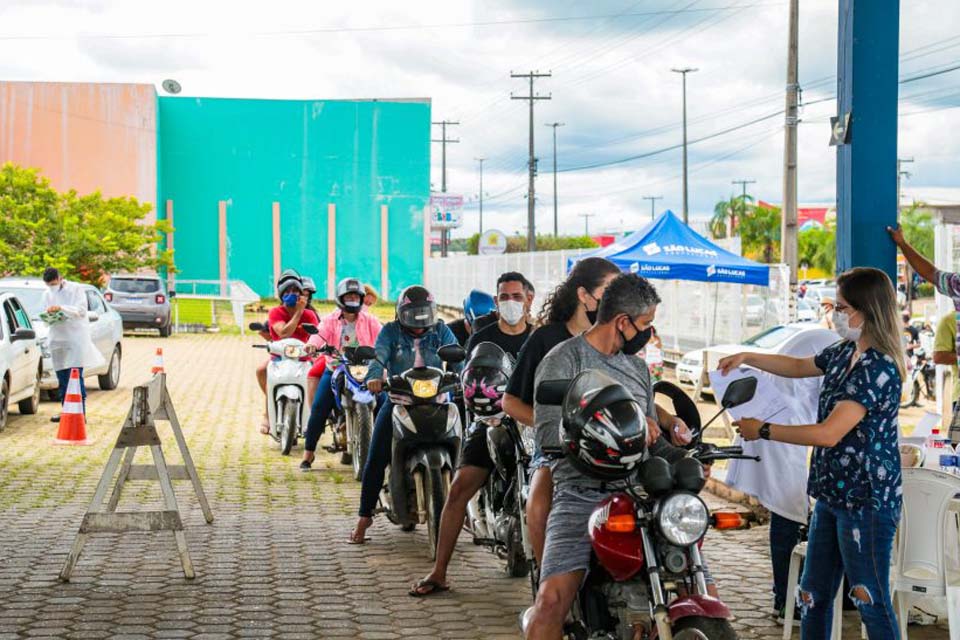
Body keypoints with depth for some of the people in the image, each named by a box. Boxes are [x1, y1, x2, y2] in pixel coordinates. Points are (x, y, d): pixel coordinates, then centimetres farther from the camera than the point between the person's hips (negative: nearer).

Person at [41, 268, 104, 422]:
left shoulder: (76, 289, -2)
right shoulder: (47, 294, 13)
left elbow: (81, 311, -11)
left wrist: (61, 308, -21)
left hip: (76, 338, -5)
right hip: (57, 339, 5)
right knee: (62, 378, 7)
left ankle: (81, 412, -11)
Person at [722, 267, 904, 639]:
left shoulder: (879, 368, -20)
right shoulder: (845, 353, 8)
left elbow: (829, 433, -25)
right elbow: (799, 367, 29)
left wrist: (763, 431, -16)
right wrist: (746, 358, 17)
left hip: (866, 501, -9)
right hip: (832, 496, 9)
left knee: (872, 602, -4)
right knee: (813, 594, 14)